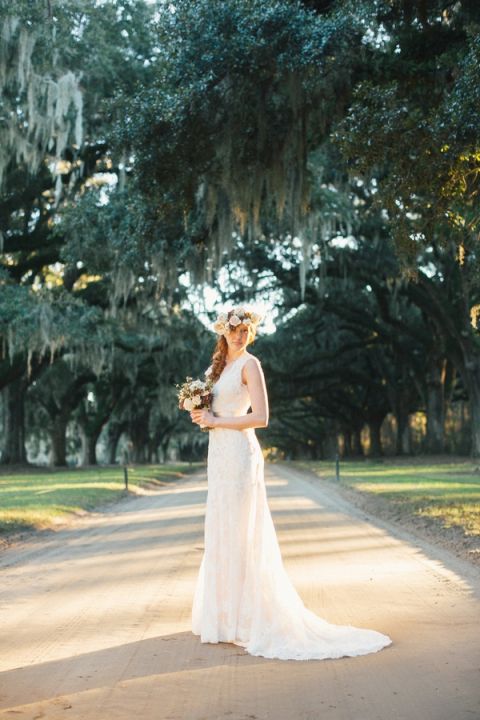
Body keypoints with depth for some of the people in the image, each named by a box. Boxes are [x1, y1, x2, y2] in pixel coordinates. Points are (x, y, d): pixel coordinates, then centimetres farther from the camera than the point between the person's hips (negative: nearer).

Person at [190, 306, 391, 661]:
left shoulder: (249, 364, -9)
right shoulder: (221, 365, 16)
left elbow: (260, 418, -17)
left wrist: (215, 420, -13)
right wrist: (201, 414, 3)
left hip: (238, 452, -9)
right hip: (220, 453, 9)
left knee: (239, 534, -6)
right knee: (221, 533, 12)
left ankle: (245, 617, 1)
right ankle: (226, 611, 22)